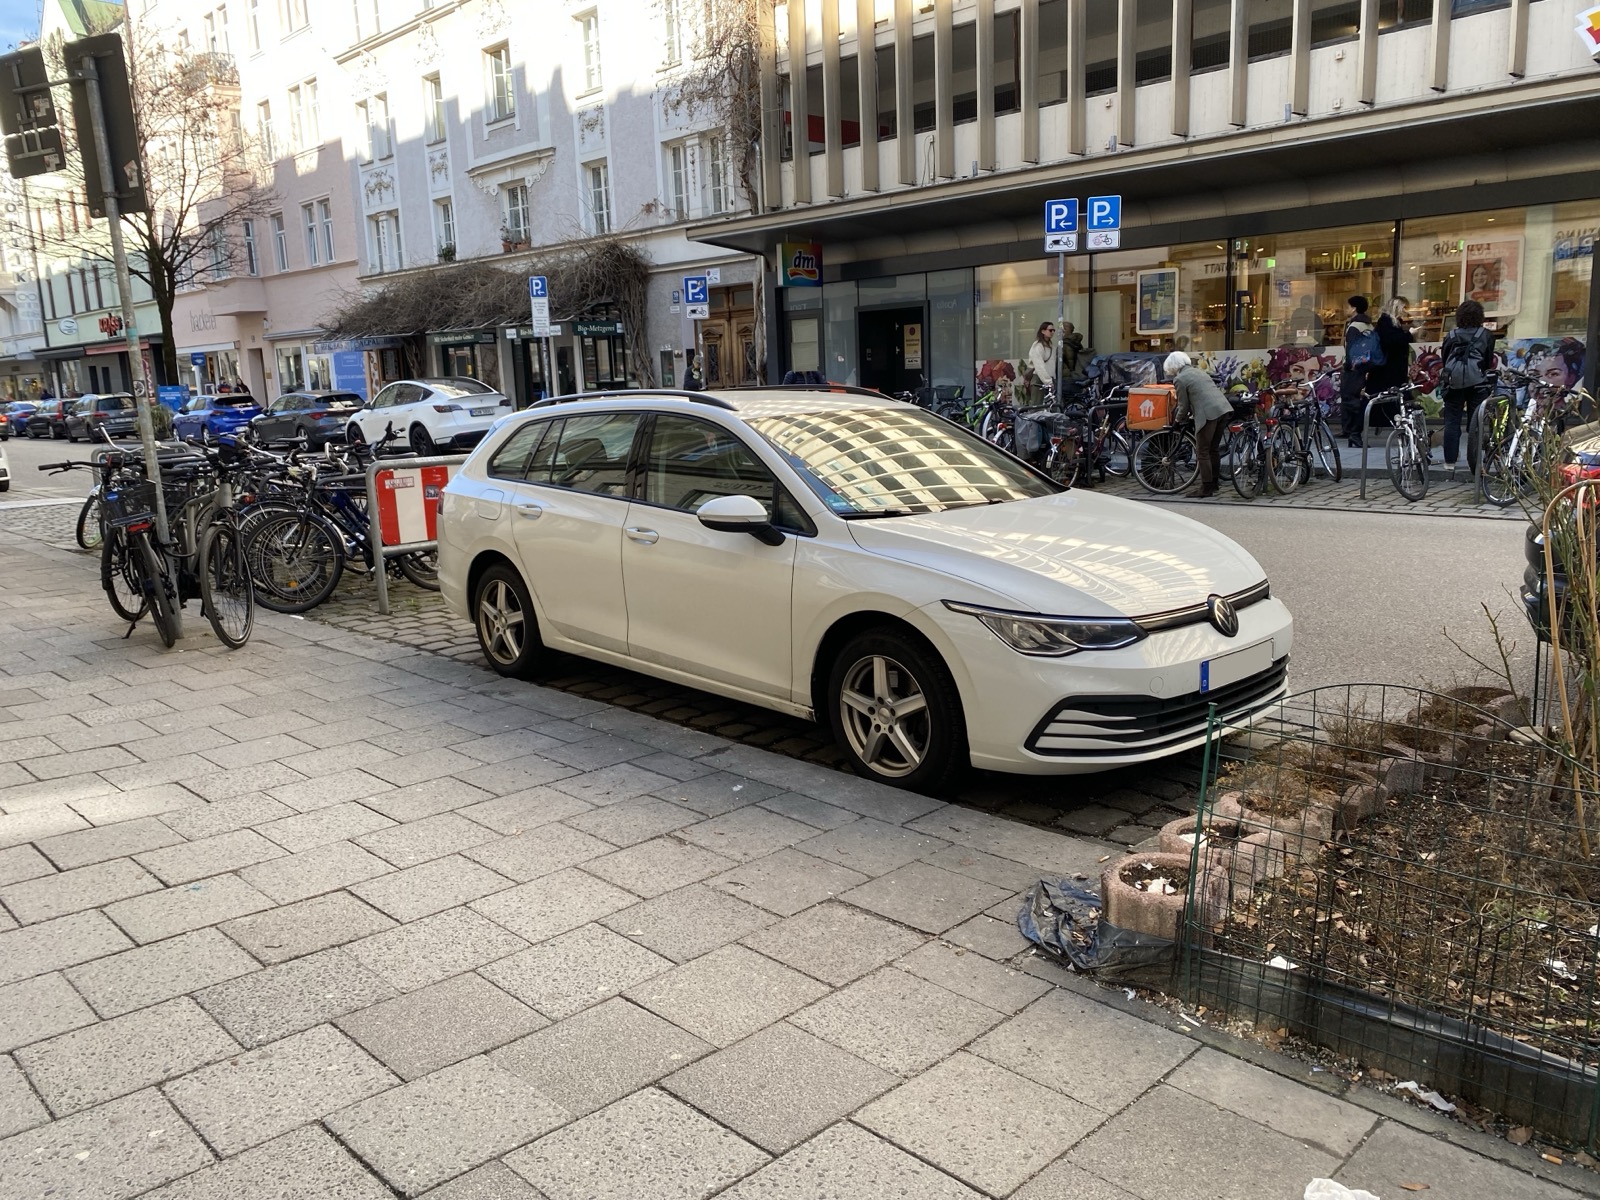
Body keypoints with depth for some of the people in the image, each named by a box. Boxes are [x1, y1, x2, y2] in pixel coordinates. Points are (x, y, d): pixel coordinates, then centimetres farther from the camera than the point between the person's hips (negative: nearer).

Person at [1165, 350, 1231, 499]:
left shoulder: (1179, 379, 0)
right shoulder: (1199, 371, 25)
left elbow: (1183, 405, 3)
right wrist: (1192, 412, 38)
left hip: (1208, 413, -8)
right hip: (1224, 408, 8)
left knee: (1202, 452, 0)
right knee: (1214, 448, 17)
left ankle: (1206, 488, 0)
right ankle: (1213, 484, 24)